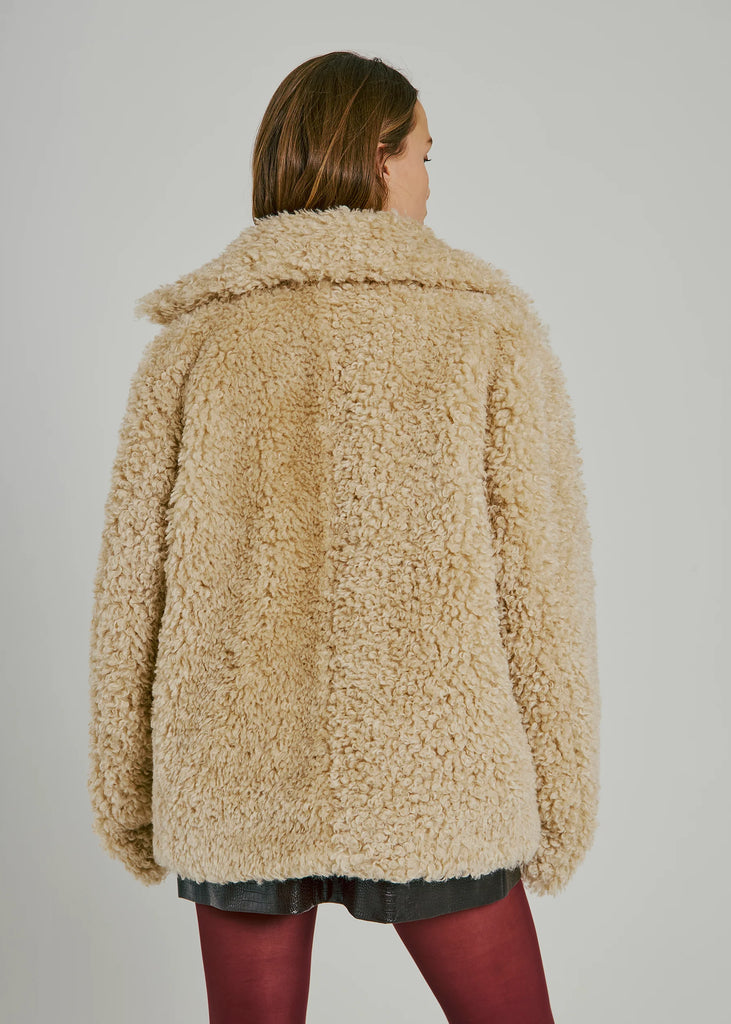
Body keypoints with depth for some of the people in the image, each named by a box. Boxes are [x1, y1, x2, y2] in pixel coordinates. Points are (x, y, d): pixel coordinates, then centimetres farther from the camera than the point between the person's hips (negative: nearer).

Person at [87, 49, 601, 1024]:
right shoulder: (488, 332, -4)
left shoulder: (194, 343, 0)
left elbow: (131, 587, 1)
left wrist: (126, 795, 12)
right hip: (431, 789, -1)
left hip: (235, 788, 2)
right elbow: (538, 585, -6)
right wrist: (560, 800, 4)